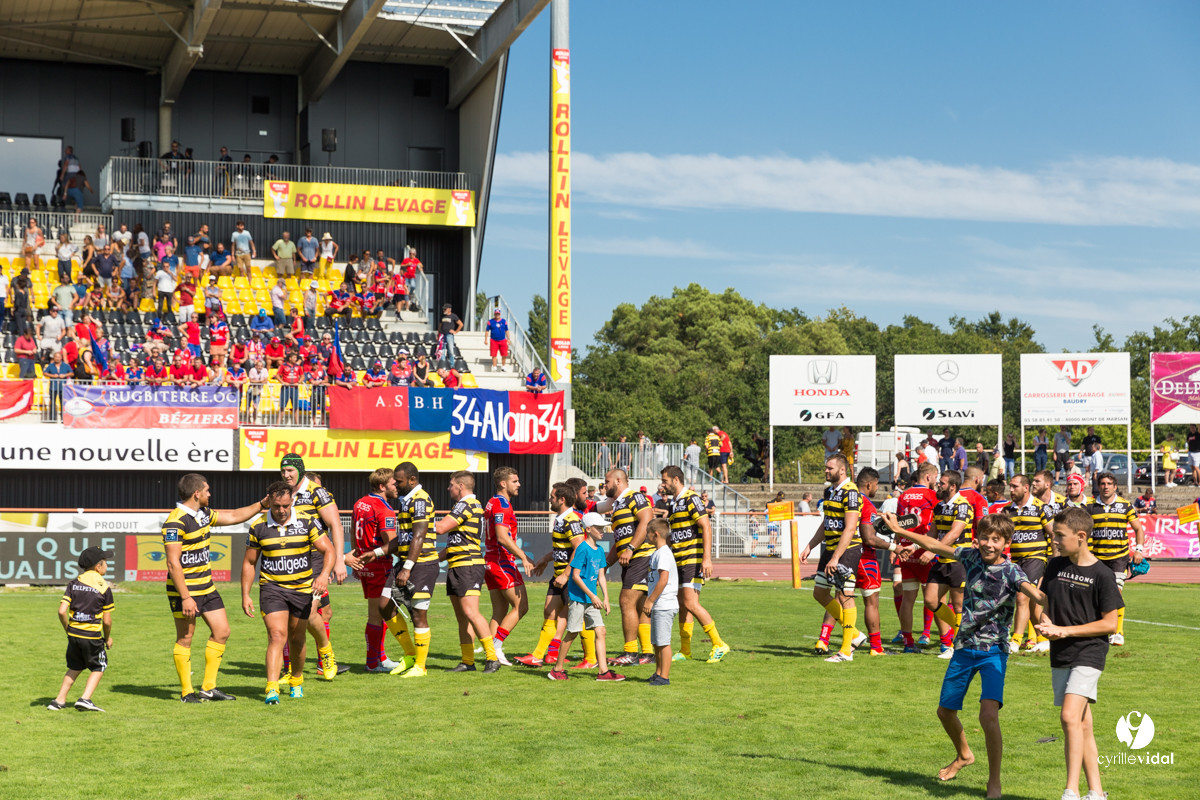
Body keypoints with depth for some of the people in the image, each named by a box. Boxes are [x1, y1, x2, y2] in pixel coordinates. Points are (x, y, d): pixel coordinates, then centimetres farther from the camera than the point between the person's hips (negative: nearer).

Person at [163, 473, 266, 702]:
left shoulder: (203, 514, 8)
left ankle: (209, 688, 15)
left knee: (222, 631, 7)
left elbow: (234, 516, 24)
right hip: (185, 588, -9)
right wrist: (185, 597, -24)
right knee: (185, 638, 1)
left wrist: (261, 505, 19)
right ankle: (186, 692, 11)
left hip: (206, 586, 9)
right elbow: (173, 563, -22)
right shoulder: (175, 522, -19)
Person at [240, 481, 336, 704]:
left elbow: (328, 550, -5)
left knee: (297, 639, 12)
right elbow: (249, 563, 7)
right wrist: (245, 595, 3)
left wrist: (324, 575, -23)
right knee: (277, 635, -17)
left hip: (302, 588, 1)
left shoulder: (307, 523, -4)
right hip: (271, 588, -1)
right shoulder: (258, 528, -2)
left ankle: (296, 681, 35)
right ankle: (272, 689, -21)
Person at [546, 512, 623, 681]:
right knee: (572, 633, 0)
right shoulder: (582, 549, -14)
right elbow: (575, 575, -17)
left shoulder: (599, 550, 9)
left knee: (600, 631, 0)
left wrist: (606, 598, 5)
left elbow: (601, 576, 12)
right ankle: (557, 669, 12)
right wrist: (592, 596, -18)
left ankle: (603, 671, 0)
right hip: (577, 597, -8)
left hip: (591, 599, 8)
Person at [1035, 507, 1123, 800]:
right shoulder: (1055, 566, 7)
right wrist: (1045, 624, -7)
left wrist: (1065, 630, -15)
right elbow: (1045, 603, 16)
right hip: (1060, 655, 6)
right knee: (1082, 725, 10)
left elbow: (1110, 623, -10)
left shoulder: (1102, 575, -10)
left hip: (1088, 652, -6)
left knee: (1070, 717, -20)